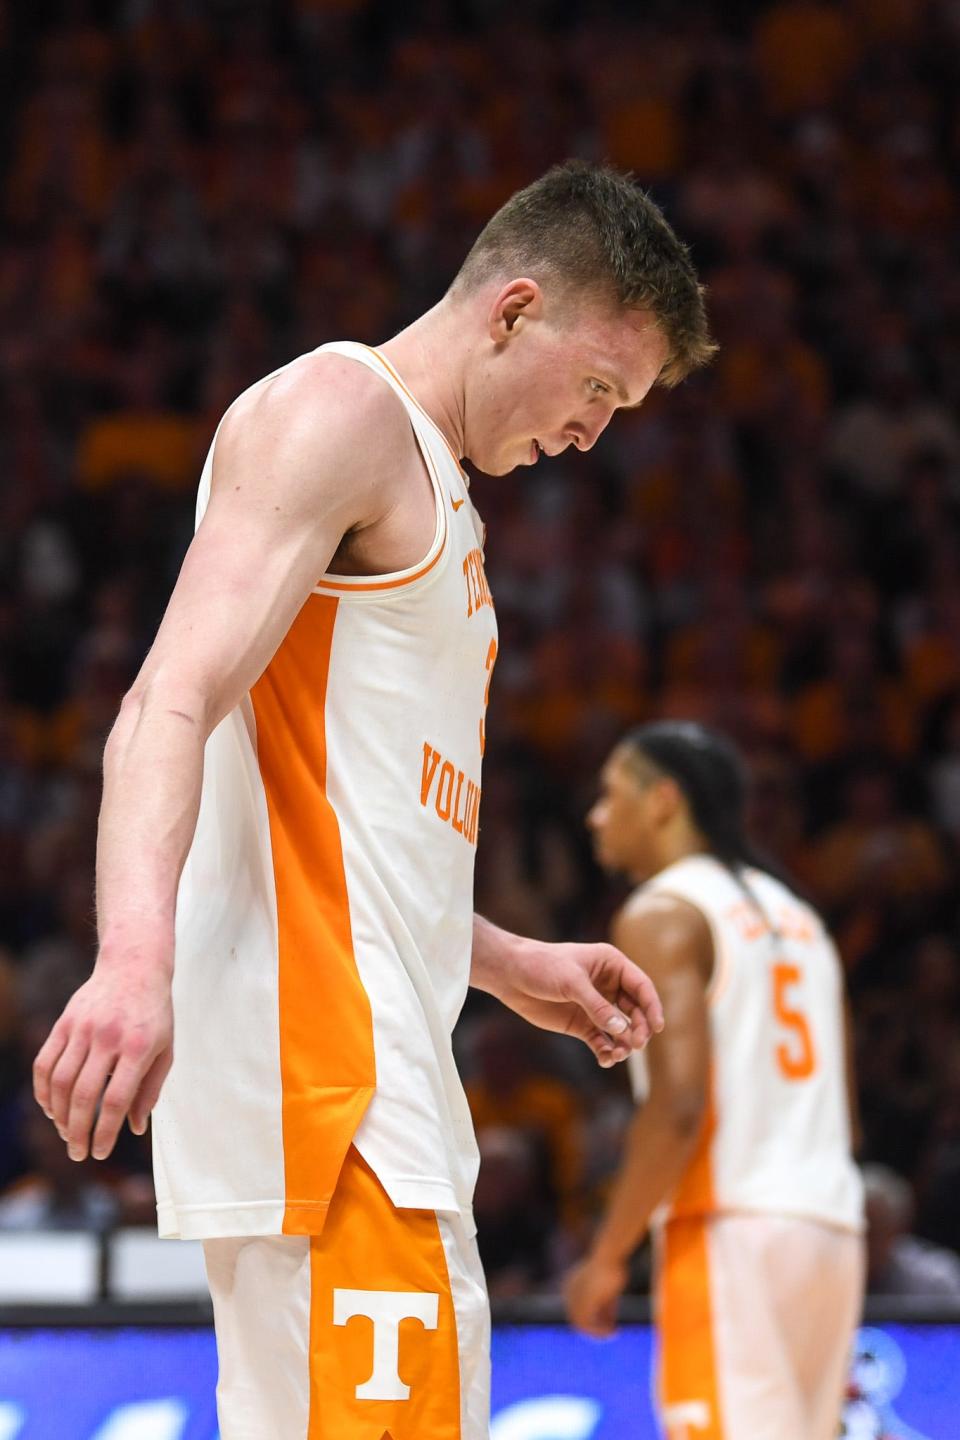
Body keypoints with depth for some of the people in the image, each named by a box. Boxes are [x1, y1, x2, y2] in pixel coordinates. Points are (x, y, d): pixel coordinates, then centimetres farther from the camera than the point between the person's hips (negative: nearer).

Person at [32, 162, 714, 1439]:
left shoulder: (429, 484, 27)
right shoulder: (339, 410, -4)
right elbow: (171, 706, -20)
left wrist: (511, 967, 30)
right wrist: (137, 955, -34)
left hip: (379, 1084, 11)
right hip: (317, 1076, -11)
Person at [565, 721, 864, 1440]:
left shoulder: (662, 916, -4)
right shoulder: (796, 917, 22)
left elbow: (679, 1103, -16)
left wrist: (607, 1257, -12)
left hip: (730, 1230, -8)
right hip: (831, 1224, 8)